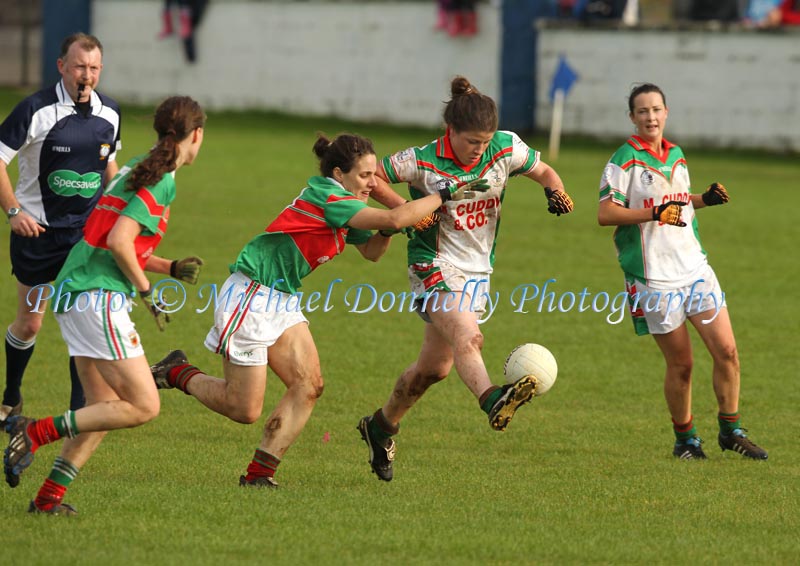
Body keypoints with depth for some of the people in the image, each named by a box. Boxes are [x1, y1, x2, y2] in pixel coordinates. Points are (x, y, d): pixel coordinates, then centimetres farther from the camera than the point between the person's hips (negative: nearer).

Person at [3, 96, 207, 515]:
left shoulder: (138, 169, 19)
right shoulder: (161, 181, -10)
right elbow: (118, 242, -19)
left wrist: (171, 269, 18)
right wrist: (146, 292, -7)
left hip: (73, 292, 10)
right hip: (98, 296, -10)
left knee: (104, 410, 11)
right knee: (143, 407, -11)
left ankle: (49, 496, 6)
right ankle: (37, 432, -13)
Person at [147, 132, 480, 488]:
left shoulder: (343, 204, 8)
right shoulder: (326, 197, -20)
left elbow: (371, 251, 21)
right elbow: (395, 219, -28)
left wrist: (388, 230, -1)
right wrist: (446, 195, -18)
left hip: (281, 303, 10)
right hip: (250, 297, -10)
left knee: (309, 385, -4)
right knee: (246, 410, -6)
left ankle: (259, 473, -2)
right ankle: (178, 373, 17)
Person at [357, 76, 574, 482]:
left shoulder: (506, 149, -6)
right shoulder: (422, 163, -16)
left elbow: (544, 172, 9)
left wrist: (555, 190, -14)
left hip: (478, 272, 6)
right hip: (436, 269, -6)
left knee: (435, 366, 13)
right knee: (467, 337, -34)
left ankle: (381, 427, 33)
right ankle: (492, 401, -59)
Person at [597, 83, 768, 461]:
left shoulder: (676, 156, 14)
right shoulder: (625, 161, -7)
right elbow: (605, 214, -13)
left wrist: (705, 199, 8)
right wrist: (653, 213, -23)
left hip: (694, 266, 6)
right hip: (654, 277, -6)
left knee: (726, 350, -2)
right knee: (680, 364, -2)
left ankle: (730, 431, 13)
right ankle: (684, 439, 16)